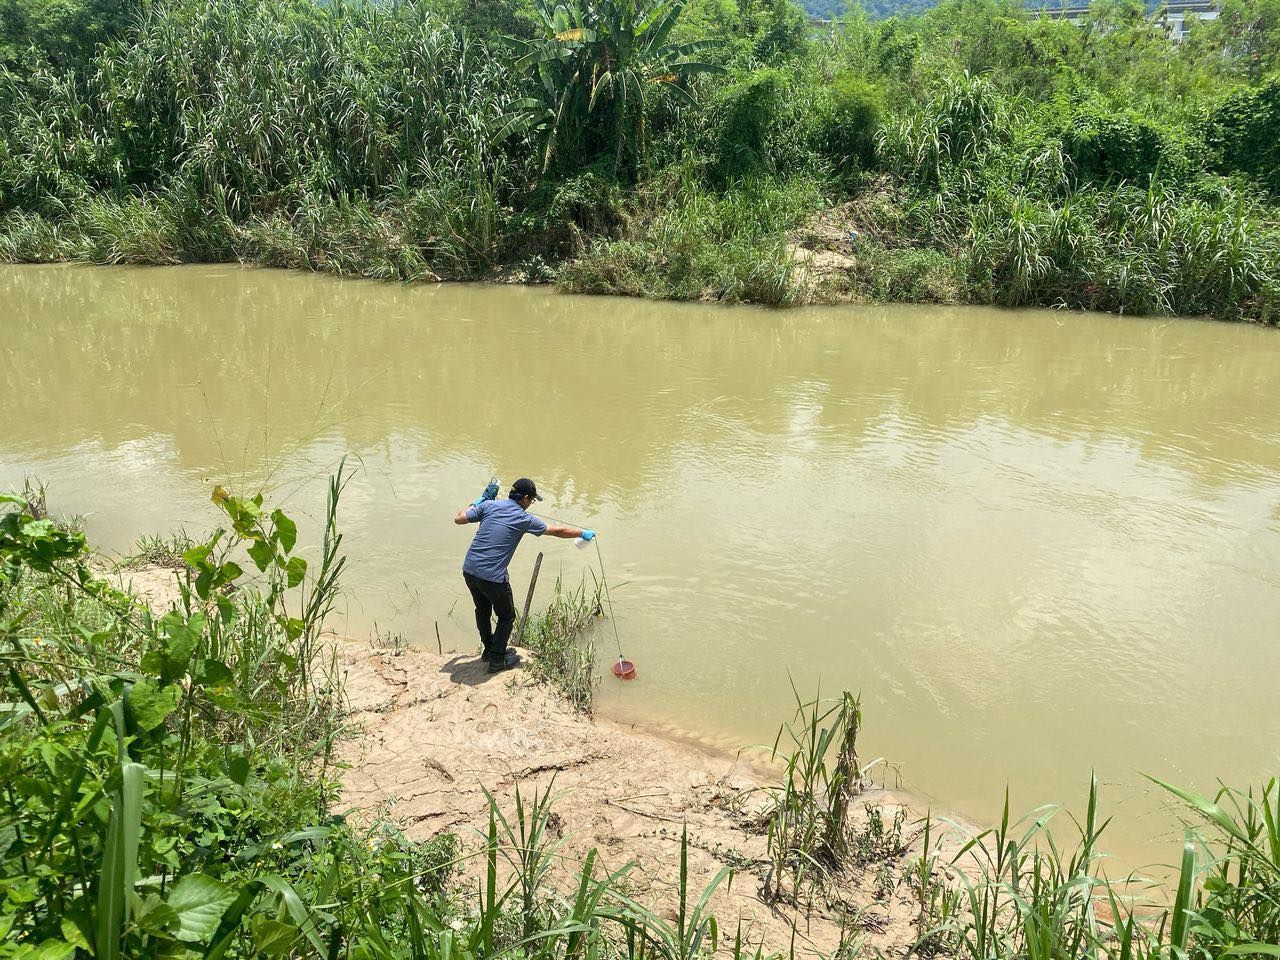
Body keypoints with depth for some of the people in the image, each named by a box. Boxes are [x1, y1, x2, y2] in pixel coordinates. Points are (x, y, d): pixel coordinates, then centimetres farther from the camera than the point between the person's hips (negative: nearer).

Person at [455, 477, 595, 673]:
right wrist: (583, 533, 18)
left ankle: (489, 650, 44)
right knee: (507, 616, 17)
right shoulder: (524, 519, -6)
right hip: (493, 577, -5)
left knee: (482, 611, 26)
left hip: (469, 570, 6)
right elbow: (558, 531, 3)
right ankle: (497, 660, 21)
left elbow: (459, 518, 6)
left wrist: (479, 500, 19)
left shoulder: (489, 505, 2)